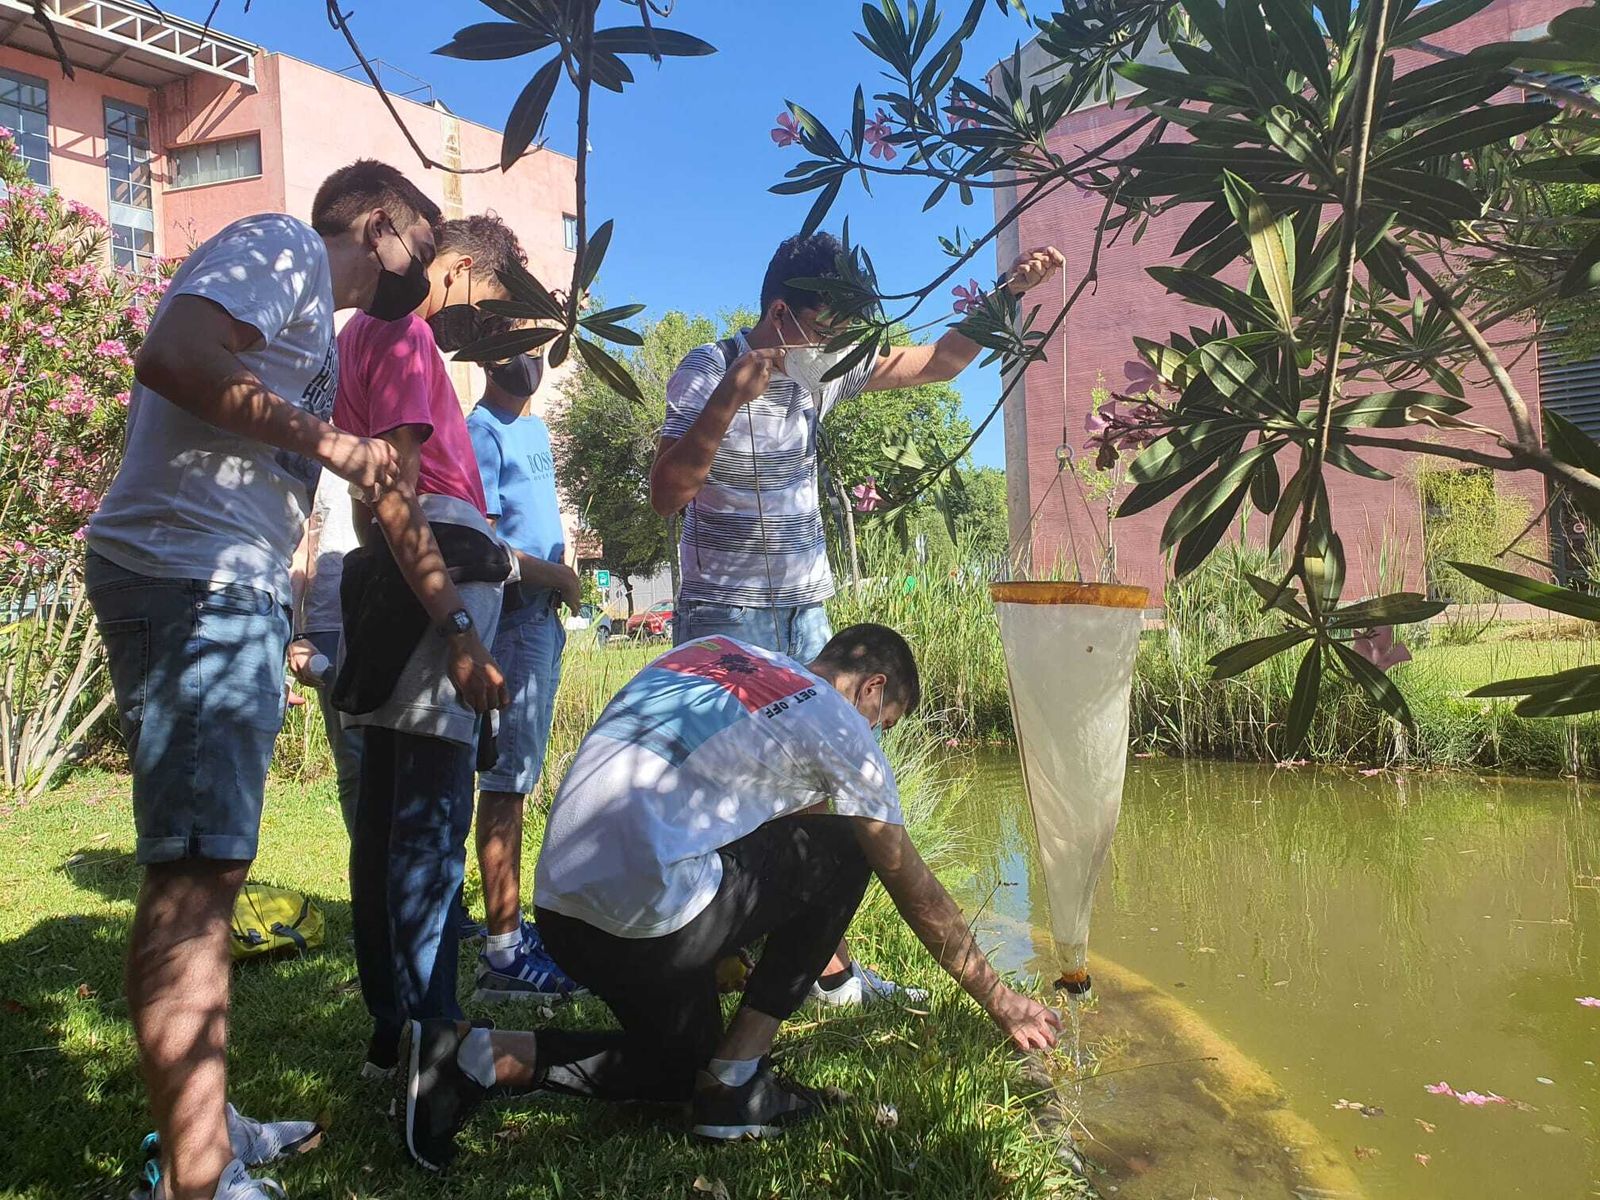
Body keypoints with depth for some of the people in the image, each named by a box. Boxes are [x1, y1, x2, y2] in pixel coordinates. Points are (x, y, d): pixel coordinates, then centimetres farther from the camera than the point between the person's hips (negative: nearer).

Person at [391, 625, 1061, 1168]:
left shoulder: (712, 650, 21)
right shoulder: (838, 724, 2)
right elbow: (916, 892, 10)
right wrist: (1001, 1002, 24)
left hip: (557, 904, 8)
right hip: (647, 917, -7)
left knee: (682, 1065, 26)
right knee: (842, 852, 11)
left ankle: (474, 1055, 8)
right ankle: (735, 1084, 11)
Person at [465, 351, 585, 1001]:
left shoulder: (535, 427, 19)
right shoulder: (481, 433, -9)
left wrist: (558, 576, 7)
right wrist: (556, 575, -7)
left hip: (543, 616, 9)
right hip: (511, 620, -9)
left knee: (518, 780, 14)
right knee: (505, 782, -7)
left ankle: (512, 928, 25)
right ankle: (503, 957, -2)